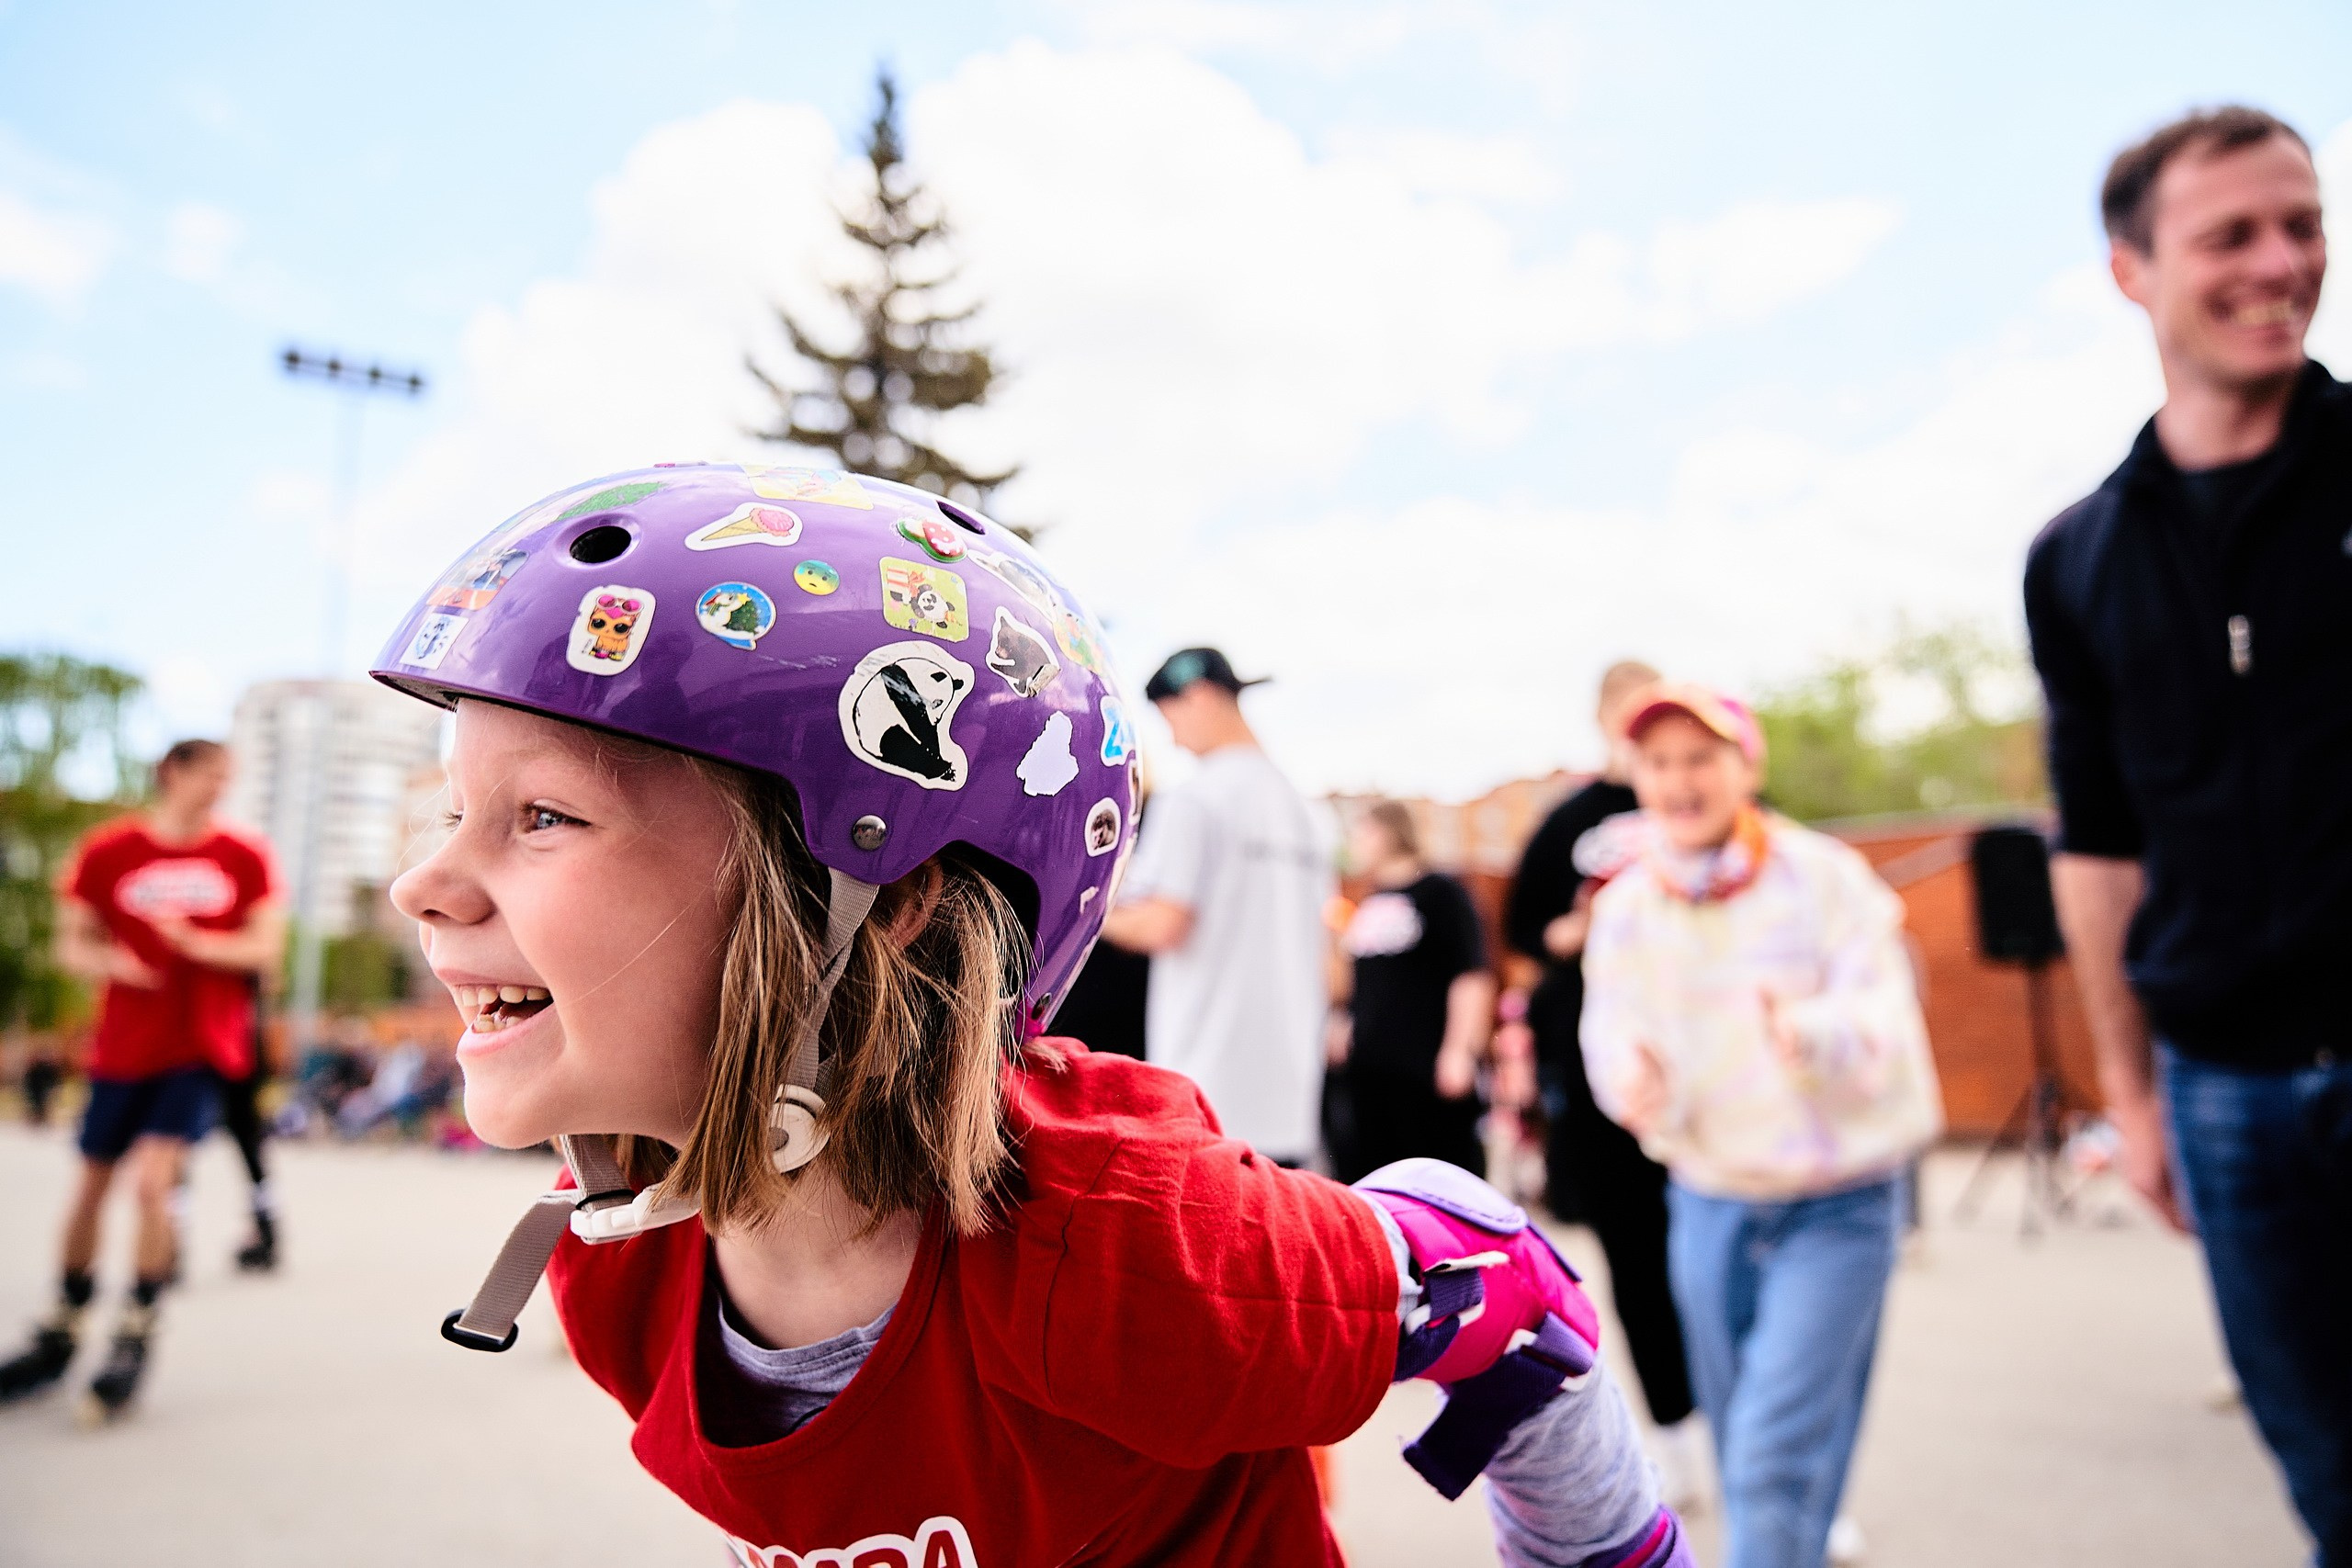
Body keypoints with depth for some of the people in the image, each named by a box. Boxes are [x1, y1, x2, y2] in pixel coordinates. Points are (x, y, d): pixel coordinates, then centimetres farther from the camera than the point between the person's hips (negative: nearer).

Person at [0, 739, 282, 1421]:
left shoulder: (245, 858, 0)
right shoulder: (106, 850, 0)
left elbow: (266, 946, -2)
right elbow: (72, 943, 5)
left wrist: (195, 942, -18)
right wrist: (111, 962, -16)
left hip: (202, 1046, -2)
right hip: (122, 1048, 2)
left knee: (152, 1180, -13)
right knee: (91, 1182, 11)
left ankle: (135, 1336, 5)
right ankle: (60, 1333, 29)